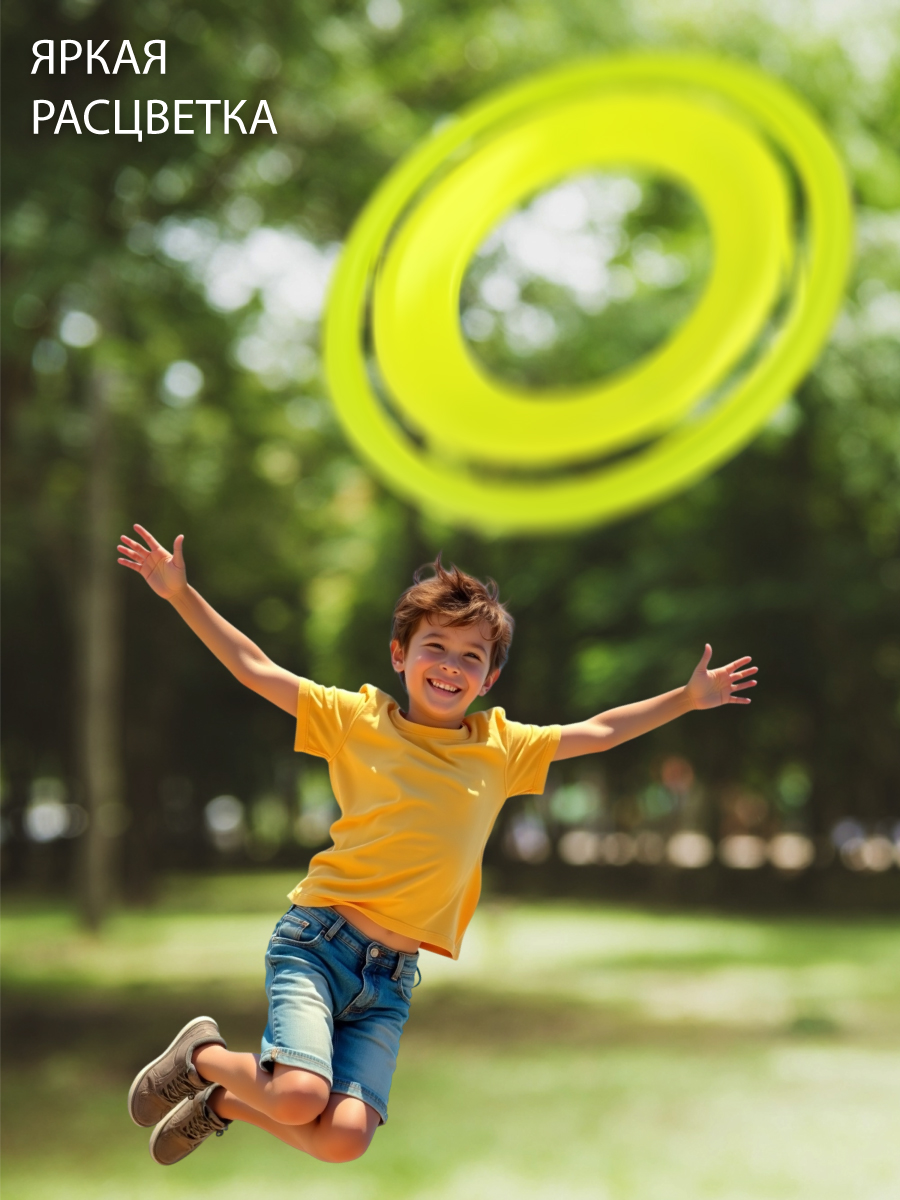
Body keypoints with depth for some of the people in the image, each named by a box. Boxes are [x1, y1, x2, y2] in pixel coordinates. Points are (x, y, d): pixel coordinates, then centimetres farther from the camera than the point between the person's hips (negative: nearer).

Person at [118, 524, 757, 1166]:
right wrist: (181, 594, -4)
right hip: (318, 939, -3)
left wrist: (688, 697, 18)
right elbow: (255, 669, 2)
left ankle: (222, 1103, 17)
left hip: (392, 978, 4)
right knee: (300, 1095, -26)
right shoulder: (358, 718, 2)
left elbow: (597, 732, 19)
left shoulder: (501, 747, 11)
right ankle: (201, 1055, 8)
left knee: (345, 1138, -14)